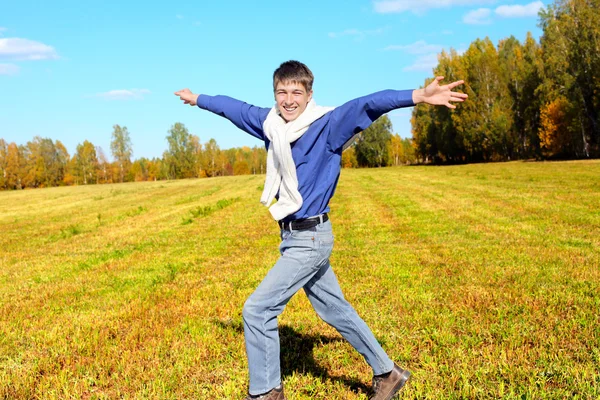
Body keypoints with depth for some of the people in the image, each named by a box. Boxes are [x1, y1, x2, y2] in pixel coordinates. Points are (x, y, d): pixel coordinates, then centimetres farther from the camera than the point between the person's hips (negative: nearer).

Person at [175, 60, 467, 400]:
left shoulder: (327, 125, -14)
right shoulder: (270, 123, 4)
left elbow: (367, 105, -29)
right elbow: (233, 107, 20)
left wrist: (418, 96, -43)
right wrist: (197, 99, 34)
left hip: (310, 239, -8)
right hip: (294, 237, 8)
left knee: (257, 310, -6)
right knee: (335, 310, 16)